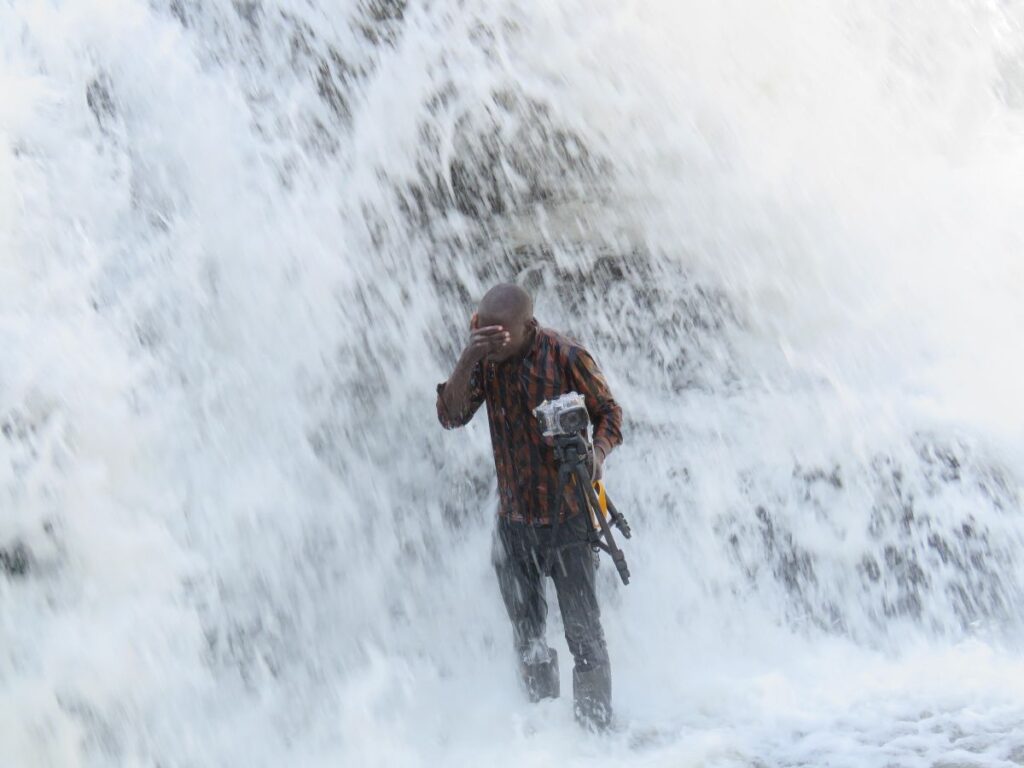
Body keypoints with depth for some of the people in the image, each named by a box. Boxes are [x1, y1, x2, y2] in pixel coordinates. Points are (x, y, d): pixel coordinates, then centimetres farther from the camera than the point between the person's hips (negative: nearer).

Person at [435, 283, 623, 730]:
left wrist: (597, 454, -23)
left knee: (582, 630, -4)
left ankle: (596, 730, 4)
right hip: (513, 518, 5)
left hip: (568, 515, -5)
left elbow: (608, 412, -3)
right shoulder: (486, 362, -1)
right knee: (526, 632, 15)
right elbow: (451, 416, -10)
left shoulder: (566, 357, -13)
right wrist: (468, 359, -23)